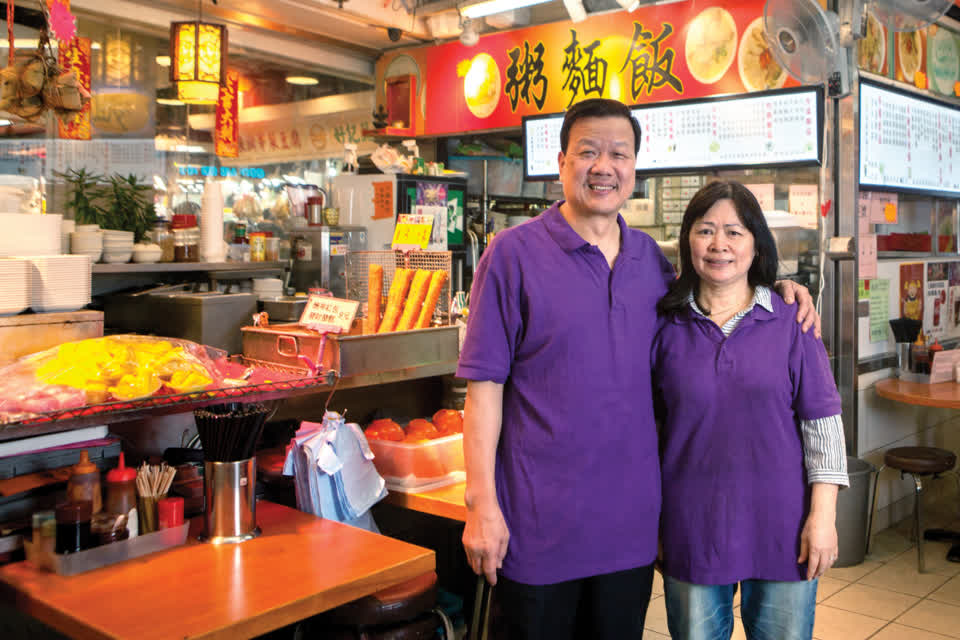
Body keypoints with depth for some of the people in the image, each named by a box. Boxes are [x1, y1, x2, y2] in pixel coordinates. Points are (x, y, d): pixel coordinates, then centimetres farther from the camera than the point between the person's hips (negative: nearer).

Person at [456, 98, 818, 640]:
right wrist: (481, 503, -14)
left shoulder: (648, 256, 7)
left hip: (631, 519, 5)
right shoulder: (514, 253, -8)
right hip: (540, 524, -4)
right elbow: (485, 384, -9)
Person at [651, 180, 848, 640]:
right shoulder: (667, 326, -1)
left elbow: (822, 421, -1)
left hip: (781, 528, 0)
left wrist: (823, 515, -6)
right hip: (692, 528, 1)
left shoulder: (791, 322, -2)